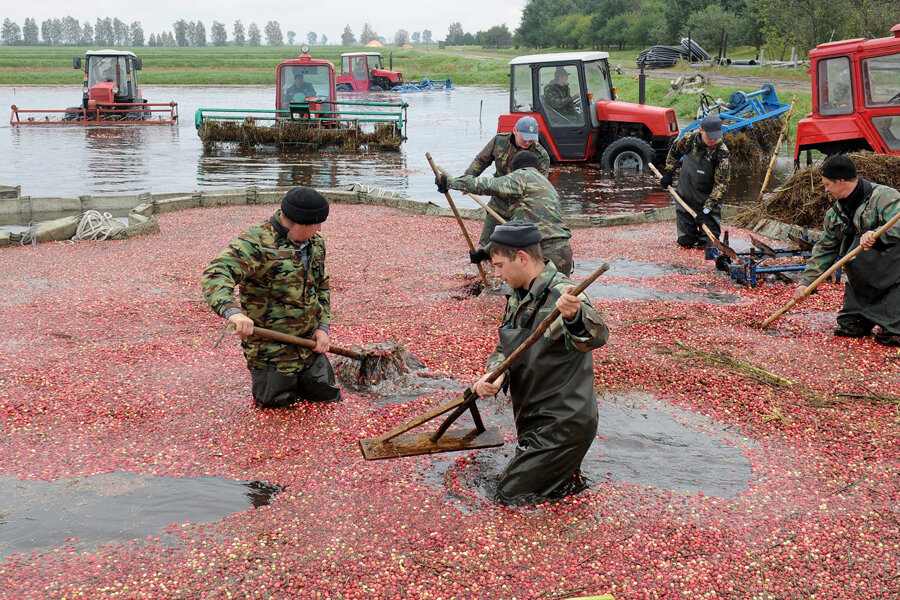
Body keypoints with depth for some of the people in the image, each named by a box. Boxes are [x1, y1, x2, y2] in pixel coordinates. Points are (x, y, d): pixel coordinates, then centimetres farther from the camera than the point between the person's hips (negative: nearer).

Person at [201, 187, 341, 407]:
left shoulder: (315, 243, 5)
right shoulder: (256, 243, -21)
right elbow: (215, 275, -34)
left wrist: (323, 326, 4)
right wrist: (232, 311, -52)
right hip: (270, 352, -6)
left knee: (328, 397, 14)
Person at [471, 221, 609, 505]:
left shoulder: (561, 295, -23)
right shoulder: (518, 297, 6)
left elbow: (596, 336, -41)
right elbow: (504, 349, 8)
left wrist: (574, 316, -65)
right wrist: (495, 374, -16)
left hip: (563, 423, -10)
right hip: (534, 417, 10)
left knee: (510, 494, -5)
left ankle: (572, 482, 8)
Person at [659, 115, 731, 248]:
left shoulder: (722, 152, -20)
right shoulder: (689, 139, -9)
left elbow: (721, 183, -22)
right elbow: (674, 152, 15)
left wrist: (708, 209, -27)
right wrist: (668, 173, 11)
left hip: (707, 200, -2)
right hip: (684, 197, 3)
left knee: (708, 243, -6)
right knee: (685, 242, 8)